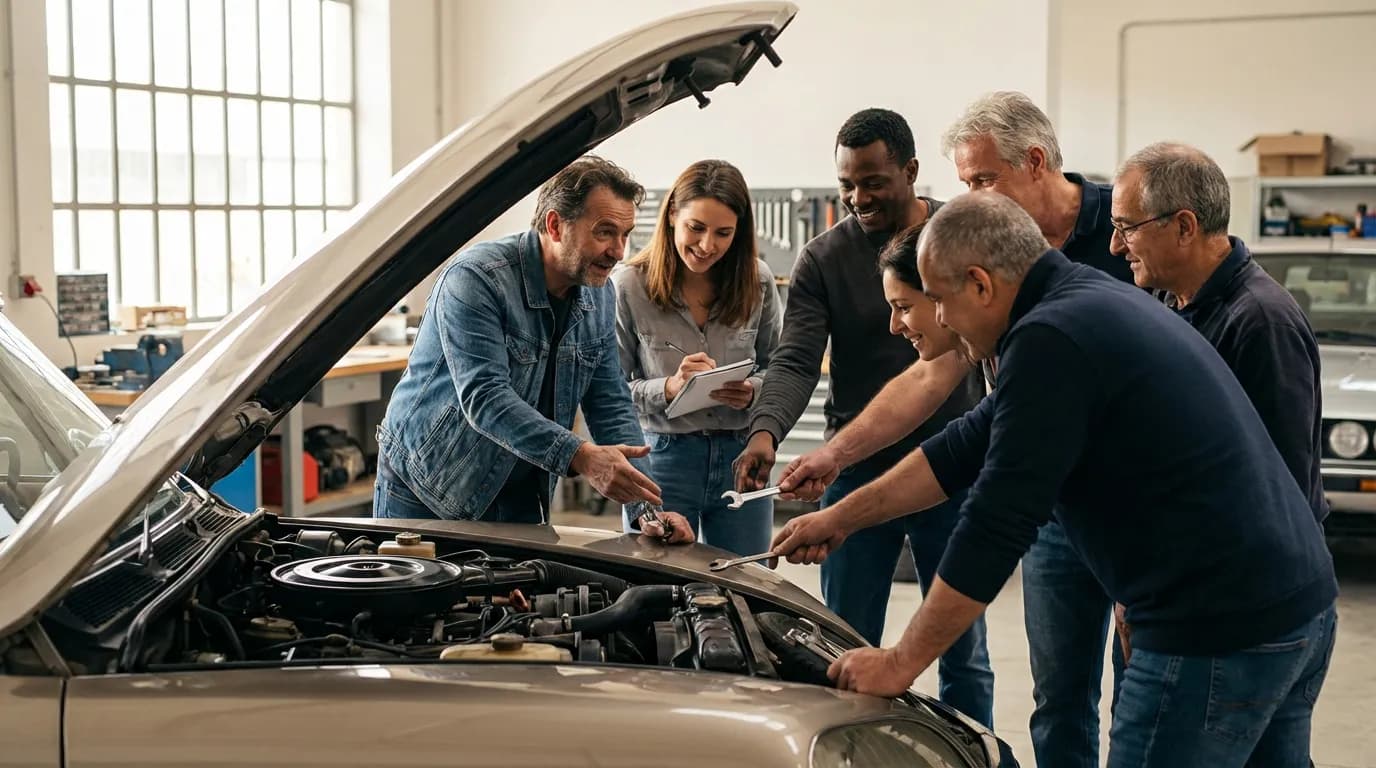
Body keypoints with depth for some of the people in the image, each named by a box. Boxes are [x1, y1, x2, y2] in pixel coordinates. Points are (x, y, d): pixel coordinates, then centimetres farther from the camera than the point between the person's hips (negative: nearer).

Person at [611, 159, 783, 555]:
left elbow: (775, 367, 10)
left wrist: (753, 391, -11)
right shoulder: (629, 285, -8)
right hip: (661, 459, -2)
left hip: (742, 457, 3)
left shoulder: (757, 281, 1)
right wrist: (667, 389, -22)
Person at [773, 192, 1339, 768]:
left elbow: (996, 525, -16)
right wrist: (841, 518, 24)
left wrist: (900, 662, -6)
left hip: (1220, 632, -10)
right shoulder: (1093, 299, 14)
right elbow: (973, 444, 20)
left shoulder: (1050, 340, -18)